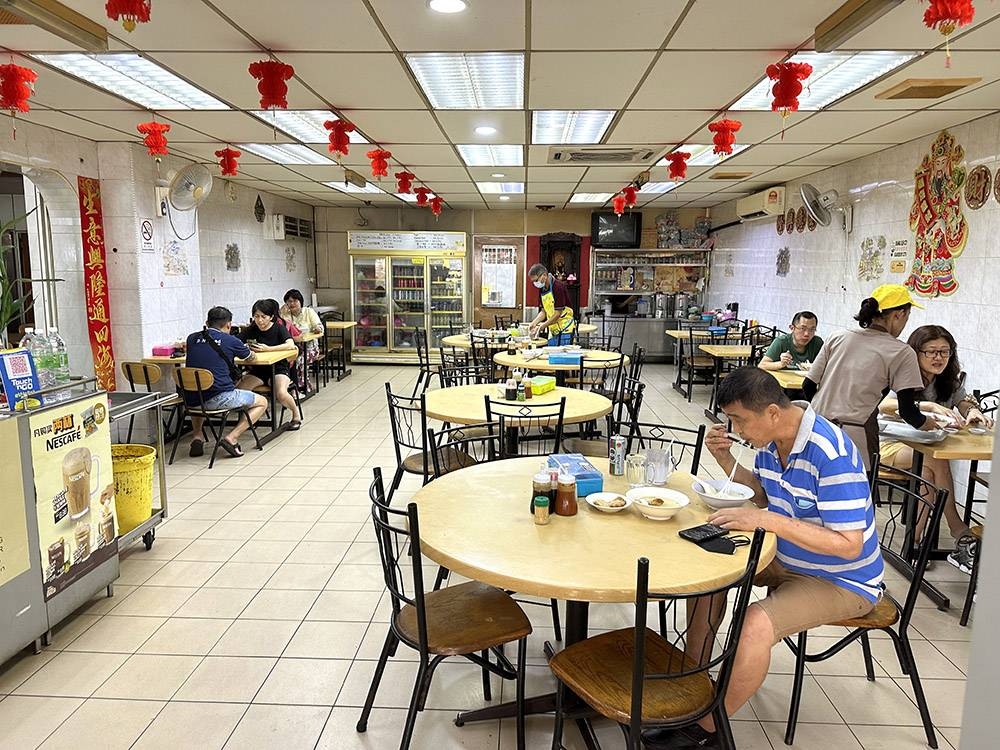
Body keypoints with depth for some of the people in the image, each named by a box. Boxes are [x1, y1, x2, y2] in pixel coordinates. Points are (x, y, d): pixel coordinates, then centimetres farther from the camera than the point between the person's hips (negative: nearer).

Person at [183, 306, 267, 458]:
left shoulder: (192, 338, 11)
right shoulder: (230, 341, 0)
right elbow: (251, 358, 20)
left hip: (191, 400, 6)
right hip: (219, 398, -5)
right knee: (262, 402, 15)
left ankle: (197, 436, 22)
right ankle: (232, 438, -3)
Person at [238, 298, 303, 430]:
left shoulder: (278, 328, -5)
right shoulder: (251, 329, 2)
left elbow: (290, 345, -22)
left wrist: (268, 349, -31)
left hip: (278, 368, -3)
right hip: (257, 370, 3)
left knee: (281, 394, -31)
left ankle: (296, 412, 3)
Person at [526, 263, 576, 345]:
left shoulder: (558, 287, -18)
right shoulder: (542, 289, 7)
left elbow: (557, 314, -20)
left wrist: (542, 326, -18)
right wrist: (534, 323, -4)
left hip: (565, 328, -7)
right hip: (553, 330, 8)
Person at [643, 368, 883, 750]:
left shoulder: (831, 454, -31)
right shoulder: (771, 437, -6)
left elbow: (848, 545, -31)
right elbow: (764, 493, 10)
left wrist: (766, 519, -35)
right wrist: (726, 460, -7)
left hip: (842, 580, -9)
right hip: (788, 557, 9)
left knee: (757, 624, -28)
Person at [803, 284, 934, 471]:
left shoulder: (838, 339, 11)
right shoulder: (902, 353, -1)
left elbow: (808, 387, 10)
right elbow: (908, 411, -2)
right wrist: (929, 424, 18)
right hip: (854, 440, -4)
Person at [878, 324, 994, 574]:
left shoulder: (951, 381, 7)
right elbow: (883, 405, -32)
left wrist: (973, 412, -28)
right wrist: (930, 406, -43)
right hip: (891, 444, -5)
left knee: (928, 473, -31)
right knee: (937, 461, -32)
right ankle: (960, 533, -22)